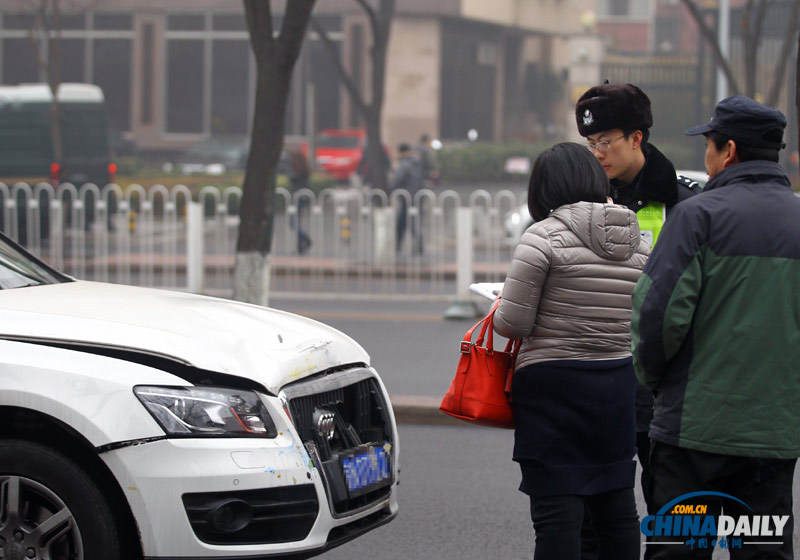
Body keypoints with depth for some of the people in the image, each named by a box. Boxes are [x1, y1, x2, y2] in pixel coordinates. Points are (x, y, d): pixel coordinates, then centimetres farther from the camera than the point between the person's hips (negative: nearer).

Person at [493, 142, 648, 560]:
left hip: (554, 386, -6)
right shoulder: (637, 241, 7)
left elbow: (512, 323, -12)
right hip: (618, 384, 6)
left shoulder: (545, 236, -11)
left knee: (556, 510, -5)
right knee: (616, 503, 14)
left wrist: (501, 305, 8)